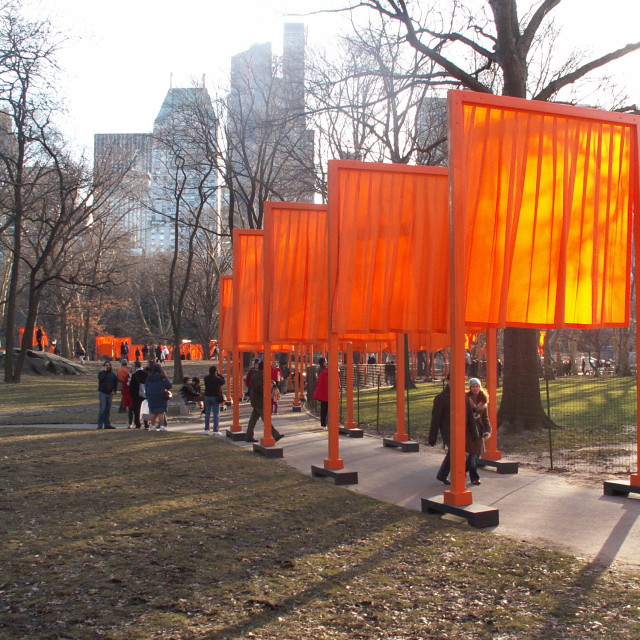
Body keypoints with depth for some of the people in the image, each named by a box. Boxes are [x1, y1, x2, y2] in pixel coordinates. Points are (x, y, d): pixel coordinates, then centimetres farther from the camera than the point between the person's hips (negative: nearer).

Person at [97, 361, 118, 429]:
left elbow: (116, 383, 17)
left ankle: (107, 424, 14)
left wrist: (114, 390, 3)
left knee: (108, 410, 8)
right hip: (102, 393, -4)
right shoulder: (101, 373, 1)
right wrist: (104, 371, -15)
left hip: (110, 394, 5)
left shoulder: (112, 374, 13)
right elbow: (101, 378, -21)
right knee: (102, 409, -12)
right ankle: (100, 424, -10)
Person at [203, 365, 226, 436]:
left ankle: (206, 429, 14)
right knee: (216, 414, 0)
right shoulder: (217, 379, -14)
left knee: (207, 413, 11)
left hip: (207, 397, 4)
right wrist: (219, 375, 7)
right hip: (215, 397, -4)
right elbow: (224, 381, 2)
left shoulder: (206, 378, -1)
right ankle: (216, 430, -2)